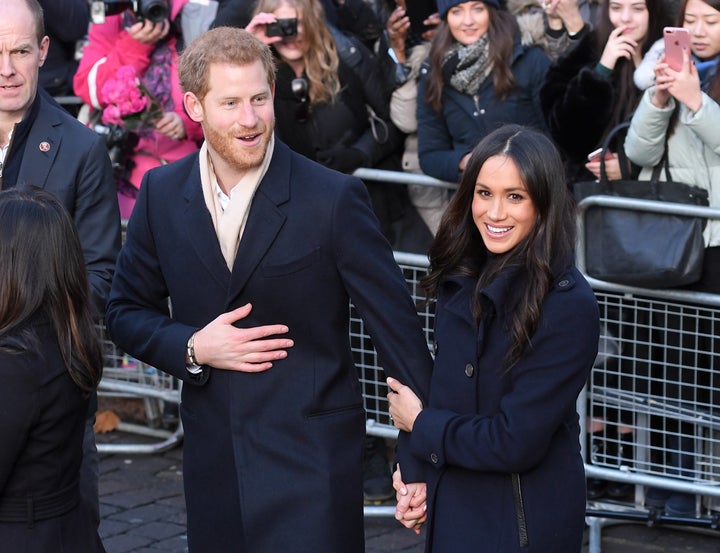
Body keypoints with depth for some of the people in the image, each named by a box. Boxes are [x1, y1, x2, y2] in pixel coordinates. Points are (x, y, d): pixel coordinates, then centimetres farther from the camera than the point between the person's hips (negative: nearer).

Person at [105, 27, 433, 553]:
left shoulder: (334, 198, -11)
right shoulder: (161, 194, 2)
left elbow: (396, 324, -7)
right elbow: (127, 312, 11)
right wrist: (192, 348, -9)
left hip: (311, 465, -4)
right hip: (212, 464, 4)